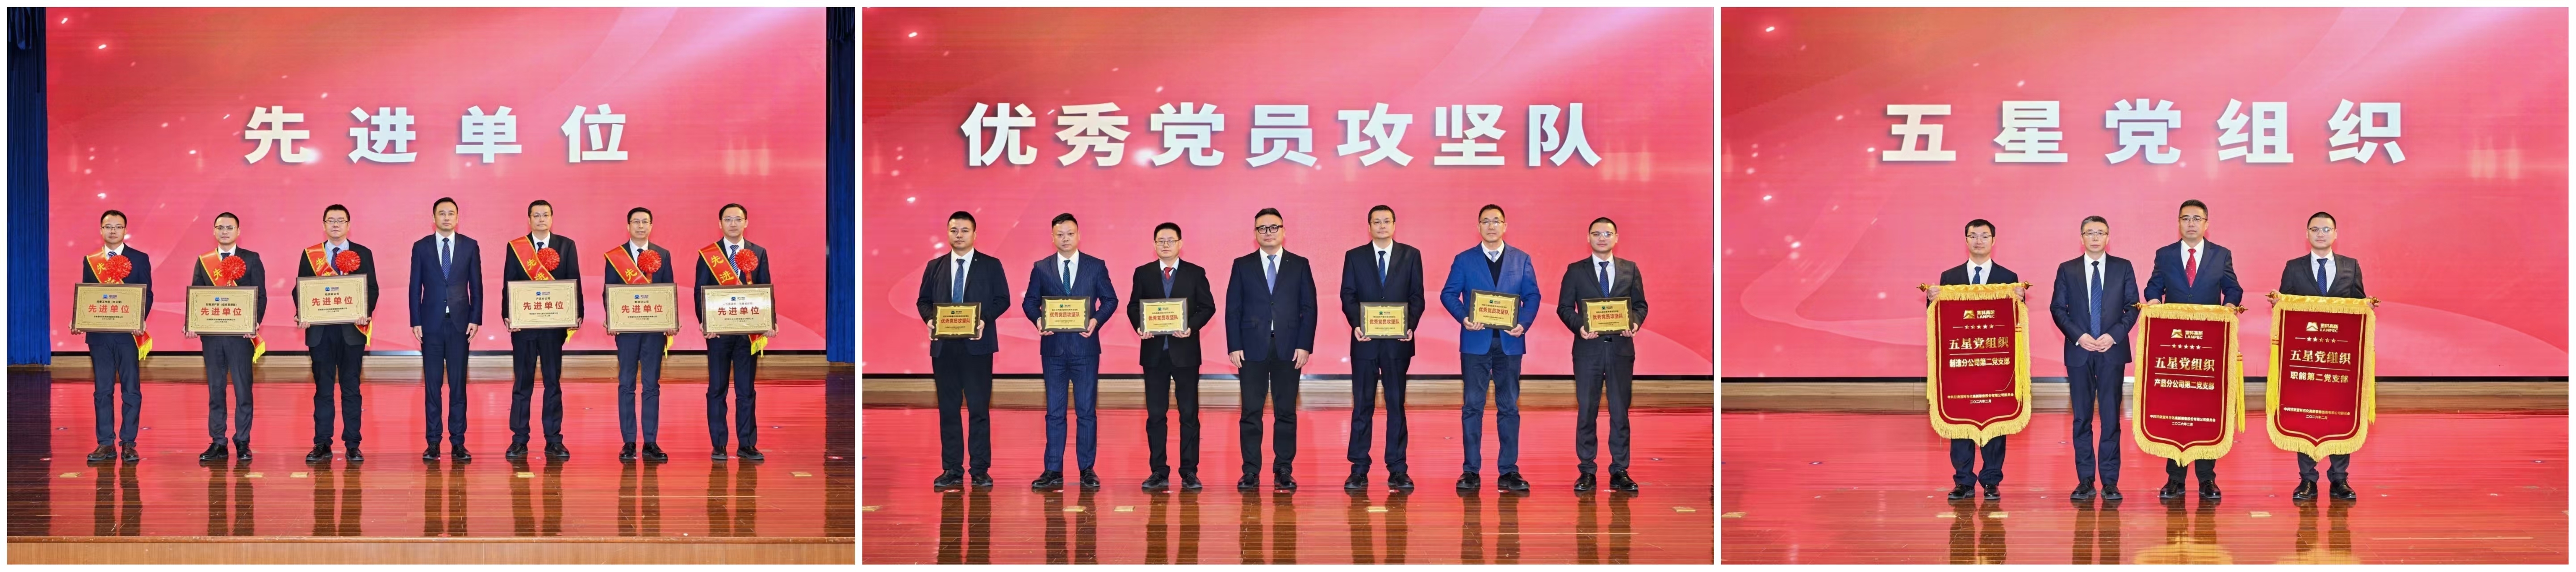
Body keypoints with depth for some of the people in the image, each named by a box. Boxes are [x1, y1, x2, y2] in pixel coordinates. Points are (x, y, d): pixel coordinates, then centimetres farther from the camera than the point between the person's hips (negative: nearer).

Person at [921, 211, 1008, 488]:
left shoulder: (991, 265, 5)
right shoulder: (935, 267, 13)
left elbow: (1003, 299, 1)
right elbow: (923, 301, 12)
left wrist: (984, 319, -15)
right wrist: (930, 318, -9)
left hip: (977, 346, -3)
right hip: (944, 347, 3)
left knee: (979, 408, -3)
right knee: (948, 408, 5)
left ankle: (981, 470, 1)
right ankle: (952, 470, 10)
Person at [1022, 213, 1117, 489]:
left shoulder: (1096, 267, 4)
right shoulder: (1041, 268, 7)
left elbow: (1110, 300, 4)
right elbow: (1029, 301, 8)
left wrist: (1096, 320, -13)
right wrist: (1038, 319, -12)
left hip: (1085, 346, -1)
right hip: (1053, 347, 1)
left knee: (1087, 411, 2)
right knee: (1055, 412, 4)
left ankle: (1087, 469, 8)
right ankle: (1053, 471, 7)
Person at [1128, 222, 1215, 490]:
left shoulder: (1196, 274, 5)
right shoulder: (1143, 274, 9)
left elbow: (1208, 307, 2)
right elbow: (1133, 307, 7)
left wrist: (1191, 327, -15)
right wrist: (1140, 326, -12)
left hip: (1185, 350, -1)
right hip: (1154, 351, 1)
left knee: (1189, 414, 0)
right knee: (1155, 414, 3)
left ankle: (1190, 472, 4)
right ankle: (1158, 472, 9)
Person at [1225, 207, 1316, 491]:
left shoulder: (1299, 265, 8)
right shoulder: (1242, 265, 8)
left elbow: (1309, 308, 5)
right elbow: (1233, 309, 5)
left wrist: (1305, 346, -5)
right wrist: (1234, 347, -4)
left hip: (1288, 349, 0)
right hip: (1252, 349, 0)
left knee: (1286, 412, 2)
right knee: (1251, 412, 0)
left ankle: (1284, 471, 7)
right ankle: (1251, 472, 4)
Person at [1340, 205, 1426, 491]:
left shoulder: (1411, 256, 7)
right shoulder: (1354, 257, 7)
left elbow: (1417, 296, 4)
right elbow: (1348, 296, 3)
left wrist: (1411, 326, -11)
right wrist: (1357, 324, -13)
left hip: (1398, 341, 0)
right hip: (1366, 341, 0)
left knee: (1396, 404, 3)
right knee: (1362, 405, 2)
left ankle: (1397, 471, 6)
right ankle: (1359, 471, 5)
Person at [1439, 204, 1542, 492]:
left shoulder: (1521, 260, 9)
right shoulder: (1464, 260, 6)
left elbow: (1532, 296, 6)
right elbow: (1448, 294, 2)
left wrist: (1524, 323, -11)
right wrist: (1464, 318, -15)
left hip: (1510, 342, 1)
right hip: (1476, 342, -1)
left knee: (1509, 407, 3)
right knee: (1473, 406, 0)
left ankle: (1509, 471, 7)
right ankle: (1471, 471, 4)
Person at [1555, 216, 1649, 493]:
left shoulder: (1630, 270, 10)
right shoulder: (1576, 271, 6)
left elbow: (1640, 304, 10)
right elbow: (1564, 307, 3)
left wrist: (1635, 322, -11)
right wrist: (1579, 326, -15)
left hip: (1621, 347, 1)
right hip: (1588, 348, -1)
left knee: (1621, 411, 3)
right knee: (1586, 410, 1)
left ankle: (1620, 472, 8)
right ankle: (1586, 471, 6)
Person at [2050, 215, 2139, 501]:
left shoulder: (2123, 268, 7)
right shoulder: (2067, 270, 8)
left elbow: (2133, 307, 5)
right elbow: (2058, 308, 5)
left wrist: (2114, 335, -9)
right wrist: (2079, 336, -9)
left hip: (2112, 351, -1)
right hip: (2079, 352, 1)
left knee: (2111, 416, -2)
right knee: (2082, 417, 2)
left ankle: (2110, 481, 1)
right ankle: (2085, 480, 6)